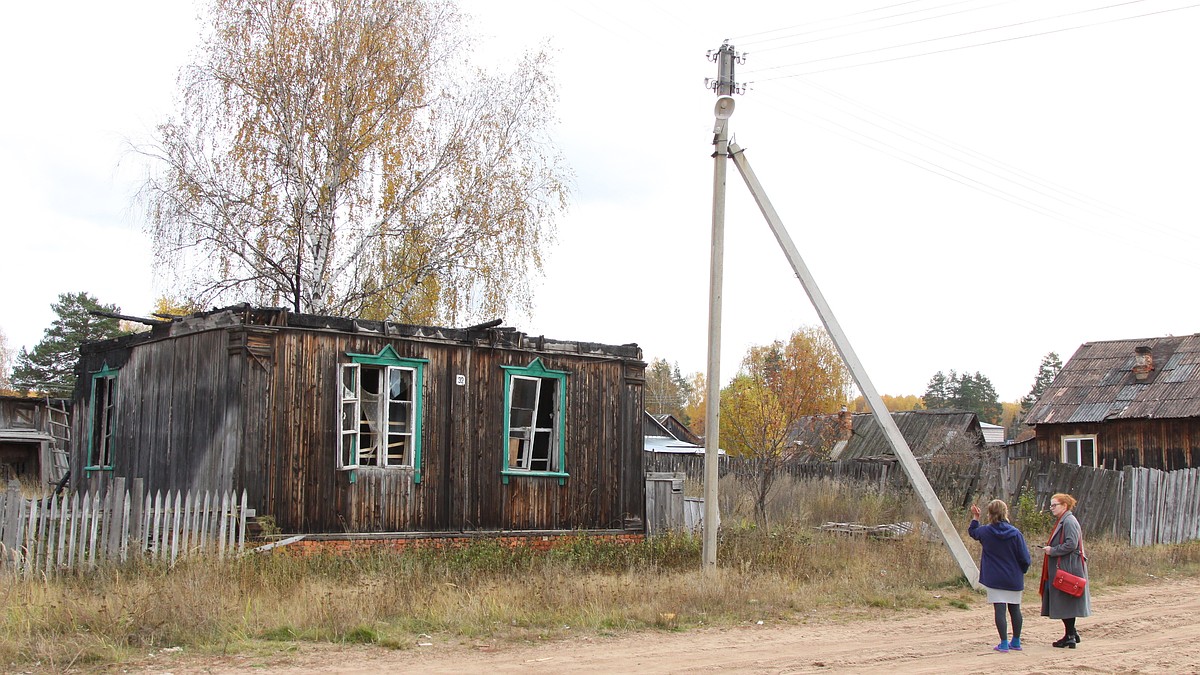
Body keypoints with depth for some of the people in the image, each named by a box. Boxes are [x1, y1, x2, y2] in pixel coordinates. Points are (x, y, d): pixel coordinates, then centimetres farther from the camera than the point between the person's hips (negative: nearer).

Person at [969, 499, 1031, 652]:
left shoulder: (985, 531, -7)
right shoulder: (1015, 533, -10)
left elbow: (972, 532, 17)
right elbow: (1025, 558, -6)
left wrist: (975, 517, 31)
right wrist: (1021, 570, 12)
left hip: (994, 579, -1)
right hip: (1013, 579, 1)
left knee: (1000, 610, -2)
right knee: (1015, 609, 14)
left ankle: (1004, 643, -5)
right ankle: (1016, 641, 24)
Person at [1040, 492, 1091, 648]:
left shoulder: (1069, 522, -14)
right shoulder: (1062, 521, 18)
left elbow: (1071, 544, -23)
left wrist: (1052, 550, -16)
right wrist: (1050, 548, 11)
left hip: (1067, 570, -10)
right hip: (1060, 569, 10)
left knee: (1066, 603, -5)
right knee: (1064, 605, 13)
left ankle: (1070, 636, 1)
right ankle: (1072, 633, 19)